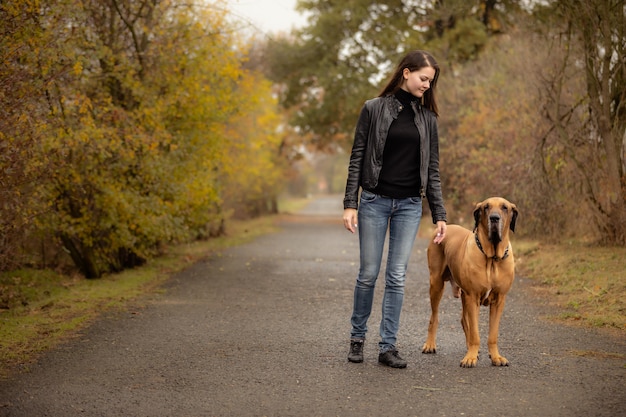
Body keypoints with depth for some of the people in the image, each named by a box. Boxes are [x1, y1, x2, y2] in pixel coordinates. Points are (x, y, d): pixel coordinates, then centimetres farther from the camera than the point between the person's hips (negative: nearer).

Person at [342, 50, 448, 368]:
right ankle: (357, 337, 21)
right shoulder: (374, 109, -2)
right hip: (374, 201, -2)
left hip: (410, 205, 3)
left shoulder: (427, 117, 8)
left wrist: (439, 215, 4)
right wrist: (350, 204, -9)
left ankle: (388, 347, 7)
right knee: (368, 274, 2)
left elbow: (432, 169, 9)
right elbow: (357, 159, -2)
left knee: (397, 277, 1)